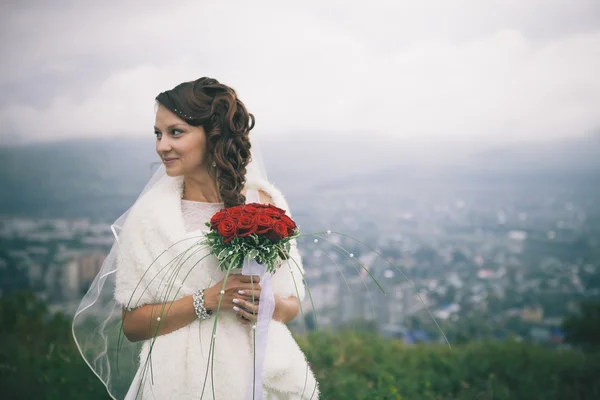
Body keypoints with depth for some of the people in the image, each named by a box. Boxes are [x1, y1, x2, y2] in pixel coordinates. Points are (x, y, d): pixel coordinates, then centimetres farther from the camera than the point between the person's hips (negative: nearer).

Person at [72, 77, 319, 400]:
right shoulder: (149, 216, -7)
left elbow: (292, 304, 4)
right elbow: (131, 324, -7)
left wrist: (269, 306, -17)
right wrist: (205, 301, -18)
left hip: (256, 373, 2)